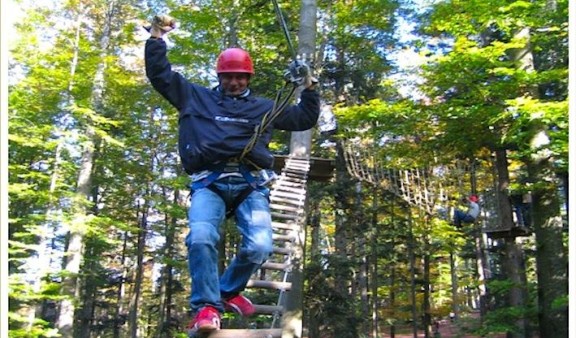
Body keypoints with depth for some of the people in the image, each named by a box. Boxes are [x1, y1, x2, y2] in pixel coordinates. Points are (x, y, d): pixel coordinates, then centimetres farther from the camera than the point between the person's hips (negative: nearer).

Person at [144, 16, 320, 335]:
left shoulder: (263, 107, 27)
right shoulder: (196, 96, 23)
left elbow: (304, 118, 34)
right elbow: (160, 74, 26)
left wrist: (309, 89, 22)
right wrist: (156, 37, 24)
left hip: (251, 184, 2)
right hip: (209, 183, -1)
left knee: (258, 247, -18)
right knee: (201, 238, -29)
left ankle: (228, 290, 10)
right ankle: (206, 306, -13)